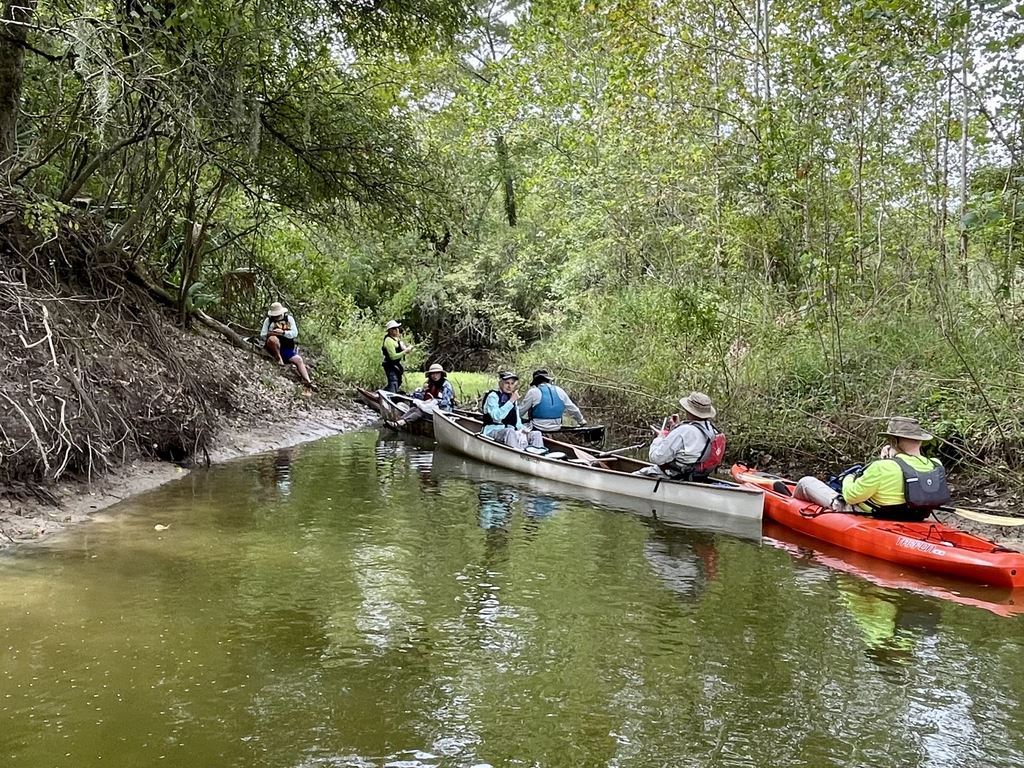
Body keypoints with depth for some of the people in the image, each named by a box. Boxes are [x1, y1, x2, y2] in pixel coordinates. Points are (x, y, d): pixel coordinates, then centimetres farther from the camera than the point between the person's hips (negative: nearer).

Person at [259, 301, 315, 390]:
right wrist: (270, 334, -20)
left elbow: (295, 333, -4)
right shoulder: (268, 320, 4)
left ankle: (307, 381, -16)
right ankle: (278, 358, -18)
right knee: (273, 339, -35)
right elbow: (262, 335, 2)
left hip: (287, 348, 2)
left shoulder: (289, 319, 6)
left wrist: (283, 332, -20)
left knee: (298, 360, -15)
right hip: (274, 349, -2)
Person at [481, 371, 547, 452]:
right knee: (509, 432, -38)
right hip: (493, 430, -7)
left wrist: (522, 428, -2)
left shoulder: (512, 397, 18)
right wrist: (511, 401, -20)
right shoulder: (492, 396, -5)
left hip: (512, 432, 7)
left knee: (536, 434, -12)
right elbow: (497, 416, -22)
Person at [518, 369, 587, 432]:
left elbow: (520, 412, -5)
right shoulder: (559, 391, 7)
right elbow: (573, 409, 16)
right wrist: (582, 421, 31)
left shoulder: (533, 392, -7)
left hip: (538, 430, -5)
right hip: (556, 429, 6)